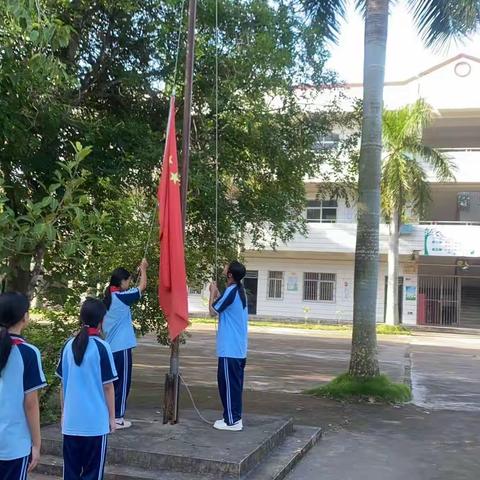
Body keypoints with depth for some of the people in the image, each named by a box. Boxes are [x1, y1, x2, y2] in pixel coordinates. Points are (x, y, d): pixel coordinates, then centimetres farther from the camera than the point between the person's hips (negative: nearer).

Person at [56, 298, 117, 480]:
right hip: (95, 422, -4)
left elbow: (63, 384, 8)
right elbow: (107, 386, -8)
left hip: (71, 421, 4)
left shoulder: (69, 346, 2)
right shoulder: (101, 347, -12)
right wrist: (112, 417, 2)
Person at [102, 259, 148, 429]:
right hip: (122, 347, -8)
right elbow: (142, 287, -4)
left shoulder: (109, 298, 7)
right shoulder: (121, 297, -14)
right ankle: (117, 418, 5)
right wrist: (143, 269, 7)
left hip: (110, 347, 8)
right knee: (122, 383, 1)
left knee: (113, 382, 15)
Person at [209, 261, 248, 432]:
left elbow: (213, 310, -10)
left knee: (228, 383, -3)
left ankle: (232, 421, 2)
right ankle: (233, 417, 21)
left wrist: (213, 292, 2)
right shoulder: (239, 290, 12)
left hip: (230, 348, -10)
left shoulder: (231, 291, -18)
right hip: (238, 348, 10)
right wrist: (217, 293, 18)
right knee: (234, 384, 14)